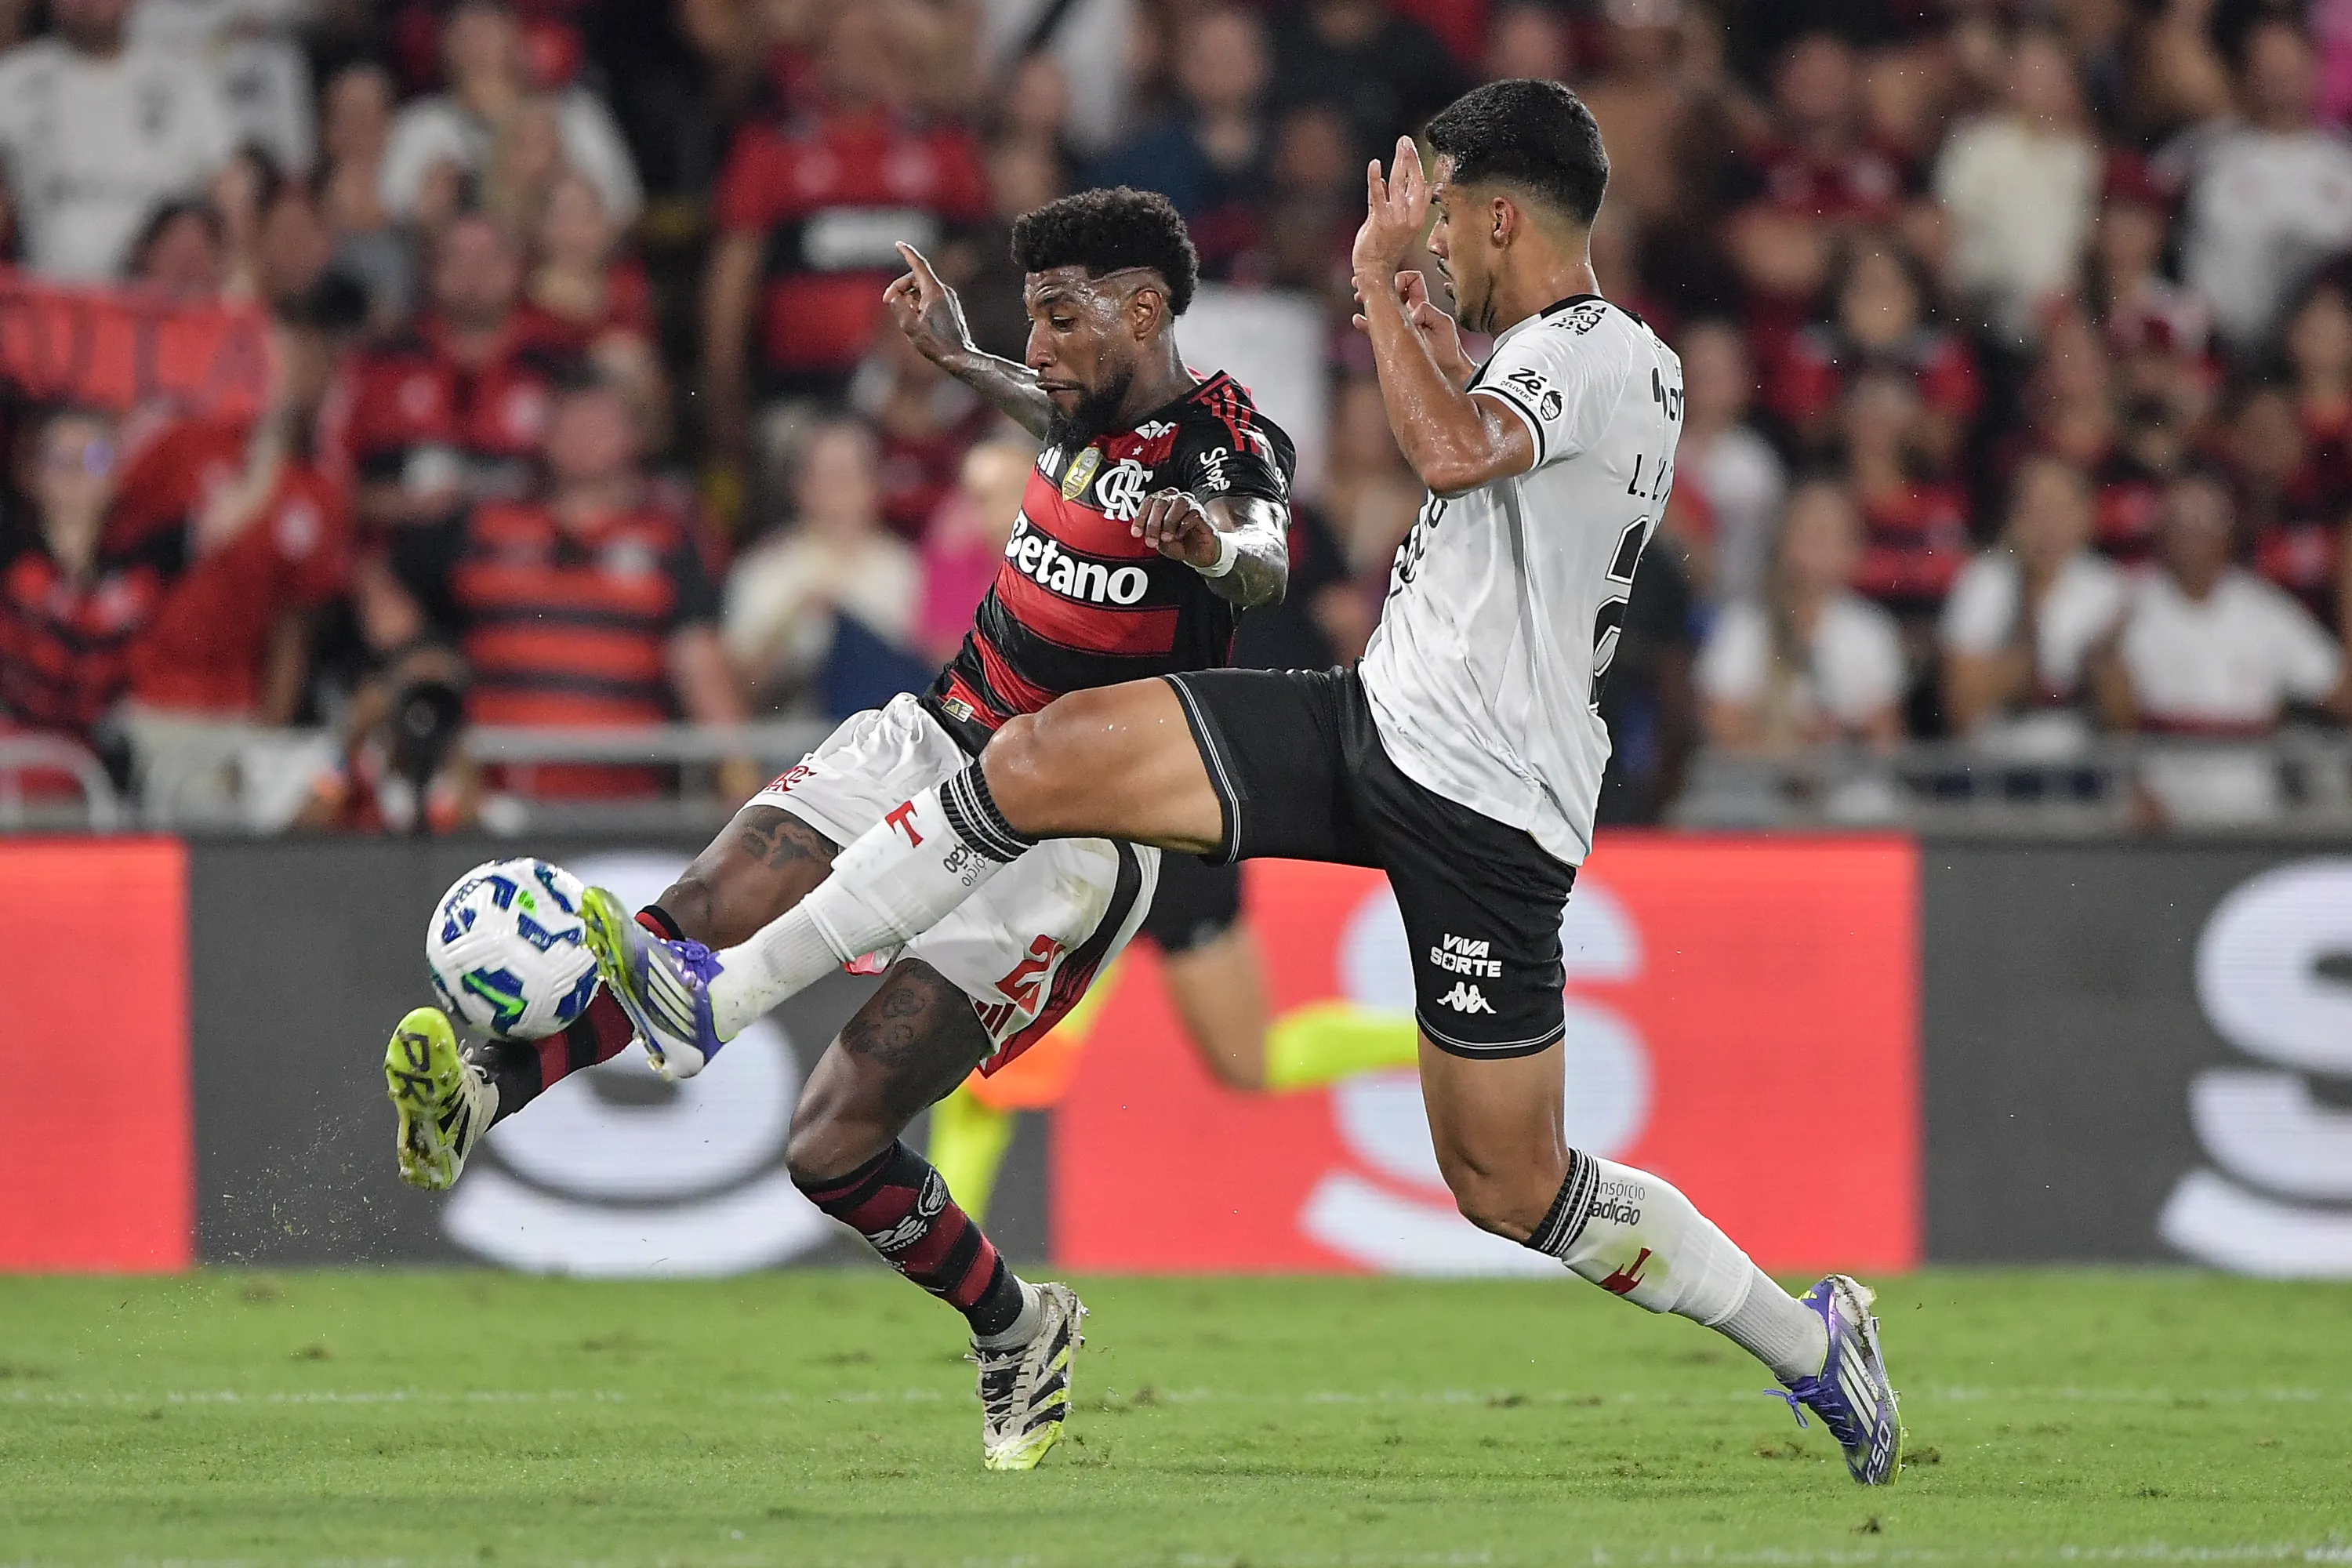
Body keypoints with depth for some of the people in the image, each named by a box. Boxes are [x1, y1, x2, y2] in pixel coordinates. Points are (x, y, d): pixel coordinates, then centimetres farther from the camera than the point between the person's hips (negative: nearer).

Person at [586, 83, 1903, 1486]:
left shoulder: (1591, 357, -16)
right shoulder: (1633, 365, 14)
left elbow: (1453, 455, -37)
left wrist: (1381, 278, -24)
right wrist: (1423, 333, 28)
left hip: (1486, 810, -9)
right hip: (1379, 724, 9)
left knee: (1505, 1181, -1)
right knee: (1043, 761, -5)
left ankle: (1810, 1339, 19)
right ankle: (723, 998, -3)